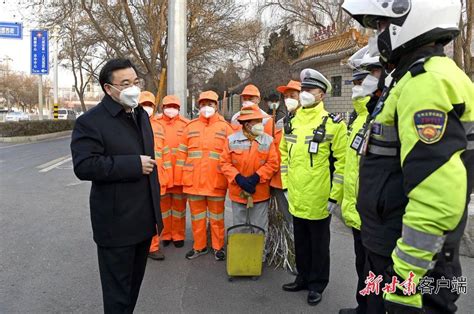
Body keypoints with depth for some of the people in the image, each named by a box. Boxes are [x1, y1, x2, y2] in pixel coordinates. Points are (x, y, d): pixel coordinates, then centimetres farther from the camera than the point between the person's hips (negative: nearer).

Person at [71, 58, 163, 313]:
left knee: (134, 282, 21)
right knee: (118, 292, 7)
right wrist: (134, 165, -23)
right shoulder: (91, 121, -13)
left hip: (144, 220, 8)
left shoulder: (141, 115, 13)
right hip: (116, 224, -7)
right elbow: (83, 166, -26)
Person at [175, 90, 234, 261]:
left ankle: (218, 247, 23)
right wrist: (179, 178, 3)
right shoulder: (190, 127, 7)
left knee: (216, 216, 9)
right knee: (197, 215, 12)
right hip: (193, 181, 2)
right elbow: (182, 153, 8)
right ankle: (199, 246, 27)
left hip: (216, 181, -2)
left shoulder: (225, 127, 1)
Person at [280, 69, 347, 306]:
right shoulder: (291, 122, 7)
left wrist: (335, 195, -14)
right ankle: (303, 278, 36)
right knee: (300, 241, 19)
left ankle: (317, 284, 27)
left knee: (319, 244, 10)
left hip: (319, 199, -5)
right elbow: (284, 153, 16)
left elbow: (342, 162, -13)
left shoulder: (333, 123, -10)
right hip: (296, 198, 6)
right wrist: (286, 183, 11)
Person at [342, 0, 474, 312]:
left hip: (412, 261, -10)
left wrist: (406, 273, -25)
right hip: (390, 245, 10)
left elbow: (438, 196, -30)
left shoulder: (427, 82, -21)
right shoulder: (414, 78, 13)